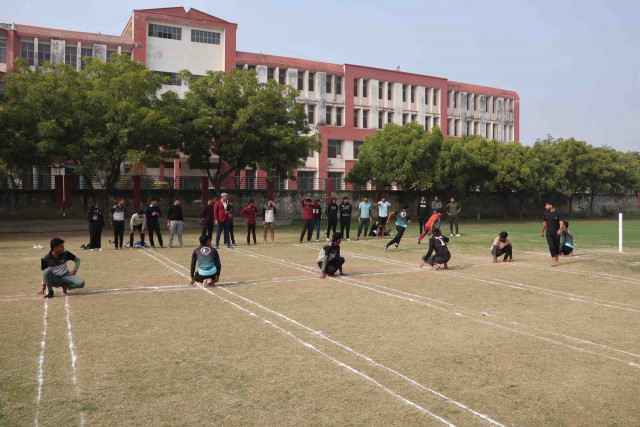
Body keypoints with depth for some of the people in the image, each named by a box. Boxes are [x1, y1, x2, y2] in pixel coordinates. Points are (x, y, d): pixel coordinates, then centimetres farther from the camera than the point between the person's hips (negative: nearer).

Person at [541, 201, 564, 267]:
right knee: (551, 247, -11)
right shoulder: (545, 213, 4)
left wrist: (560, 229, -33)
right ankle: (555, 262, -14)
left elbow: (561, 222, -15)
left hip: (556, 233, -2)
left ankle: (556, 260, 28)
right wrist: (542, 231, 22)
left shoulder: (557, 212, -8)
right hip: (549, 234, 2)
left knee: (557, 247, 9)